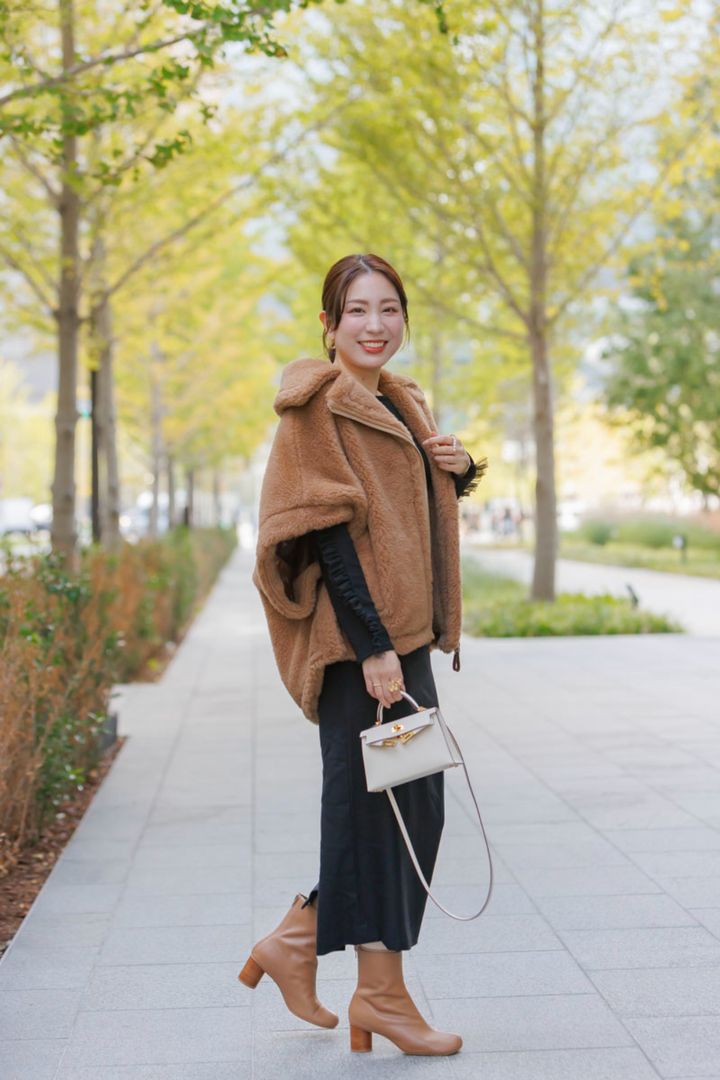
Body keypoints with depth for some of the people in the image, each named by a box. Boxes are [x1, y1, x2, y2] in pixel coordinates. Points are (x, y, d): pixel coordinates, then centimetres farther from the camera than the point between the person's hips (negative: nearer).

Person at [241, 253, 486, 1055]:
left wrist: (457, 470, 2)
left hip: (403, 633, 9)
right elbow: (325, 531, -17)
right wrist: (373, 648, -21)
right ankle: (381, 995, 11)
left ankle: (294, 941, 23)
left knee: (417, 805, 11)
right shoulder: (318, 407, -10)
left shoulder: (401, 403, 16)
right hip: (355, 640, -9)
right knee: (374, 804, -2)